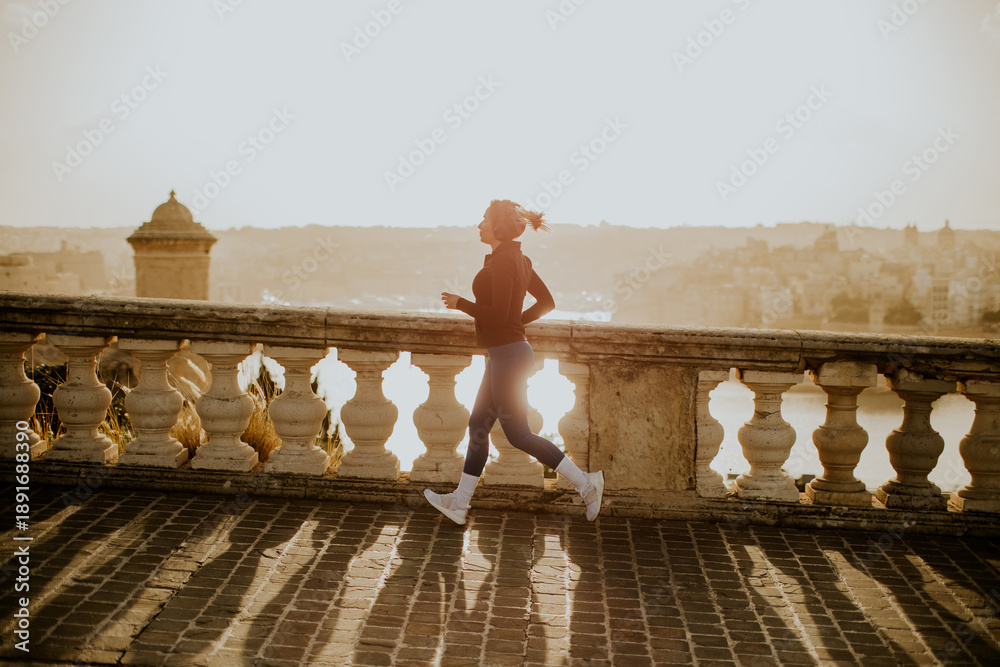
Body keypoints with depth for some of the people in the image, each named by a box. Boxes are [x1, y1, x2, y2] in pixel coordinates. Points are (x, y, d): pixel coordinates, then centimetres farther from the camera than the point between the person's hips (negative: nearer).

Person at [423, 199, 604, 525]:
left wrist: (460, 303, -12)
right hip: (506, 353, 10)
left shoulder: (502, 261, -18)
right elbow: (547, 302, 17)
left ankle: (585, 481, 4)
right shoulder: (518, 260, 11)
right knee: (478, 425, 14)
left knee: (518, 433, -2)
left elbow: (497, 315, -24)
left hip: (508, 354, -10)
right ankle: (459, 503, 22)